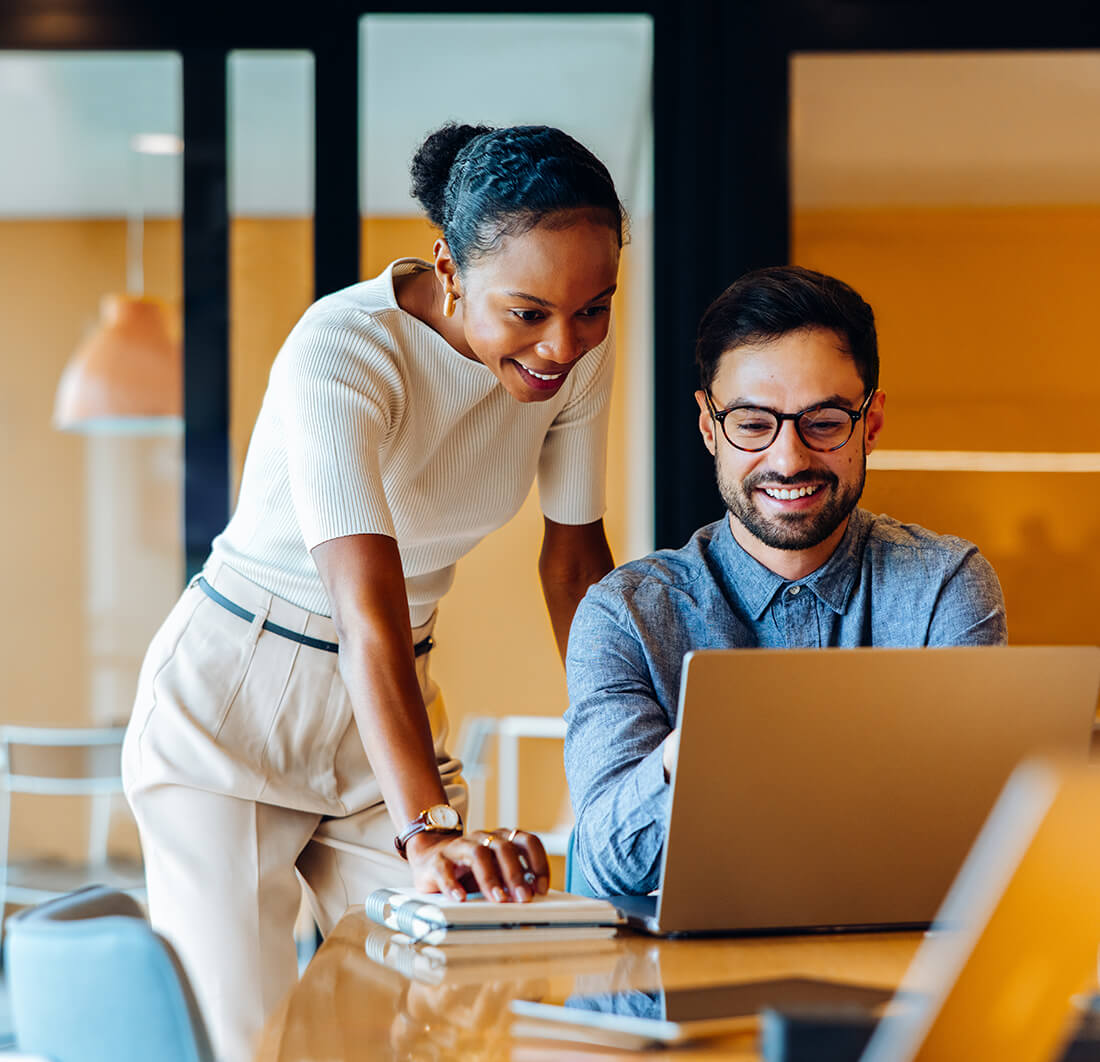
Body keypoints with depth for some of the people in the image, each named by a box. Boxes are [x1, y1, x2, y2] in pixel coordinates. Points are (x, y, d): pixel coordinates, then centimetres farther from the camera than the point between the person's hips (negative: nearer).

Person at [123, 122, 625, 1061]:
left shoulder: (579, 350, -9)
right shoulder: (341, 351, -28)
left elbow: (574, 557, 4)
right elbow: (367, 605, -39)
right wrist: (428, 833, -51)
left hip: (392, 705, 5)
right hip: (230, 707, -5)